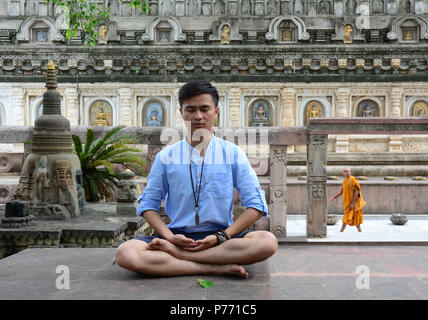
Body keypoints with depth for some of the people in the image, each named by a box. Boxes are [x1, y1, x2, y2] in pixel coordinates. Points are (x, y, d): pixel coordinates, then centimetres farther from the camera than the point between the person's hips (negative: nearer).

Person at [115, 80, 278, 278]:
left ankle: (172, 253, -26)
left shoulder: (233, 154, 5)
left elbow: (256, 205, 1)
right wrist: (170, 237, -11)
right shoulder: (166, 157, 8)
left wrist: (221, 237, -11)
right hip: (180, 236, 0)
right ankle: (217, 267, -25)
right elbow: (148, 205, 8)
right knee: (125, 254, -27)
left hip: (221, 235, 0)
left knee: (267, 242, -31)